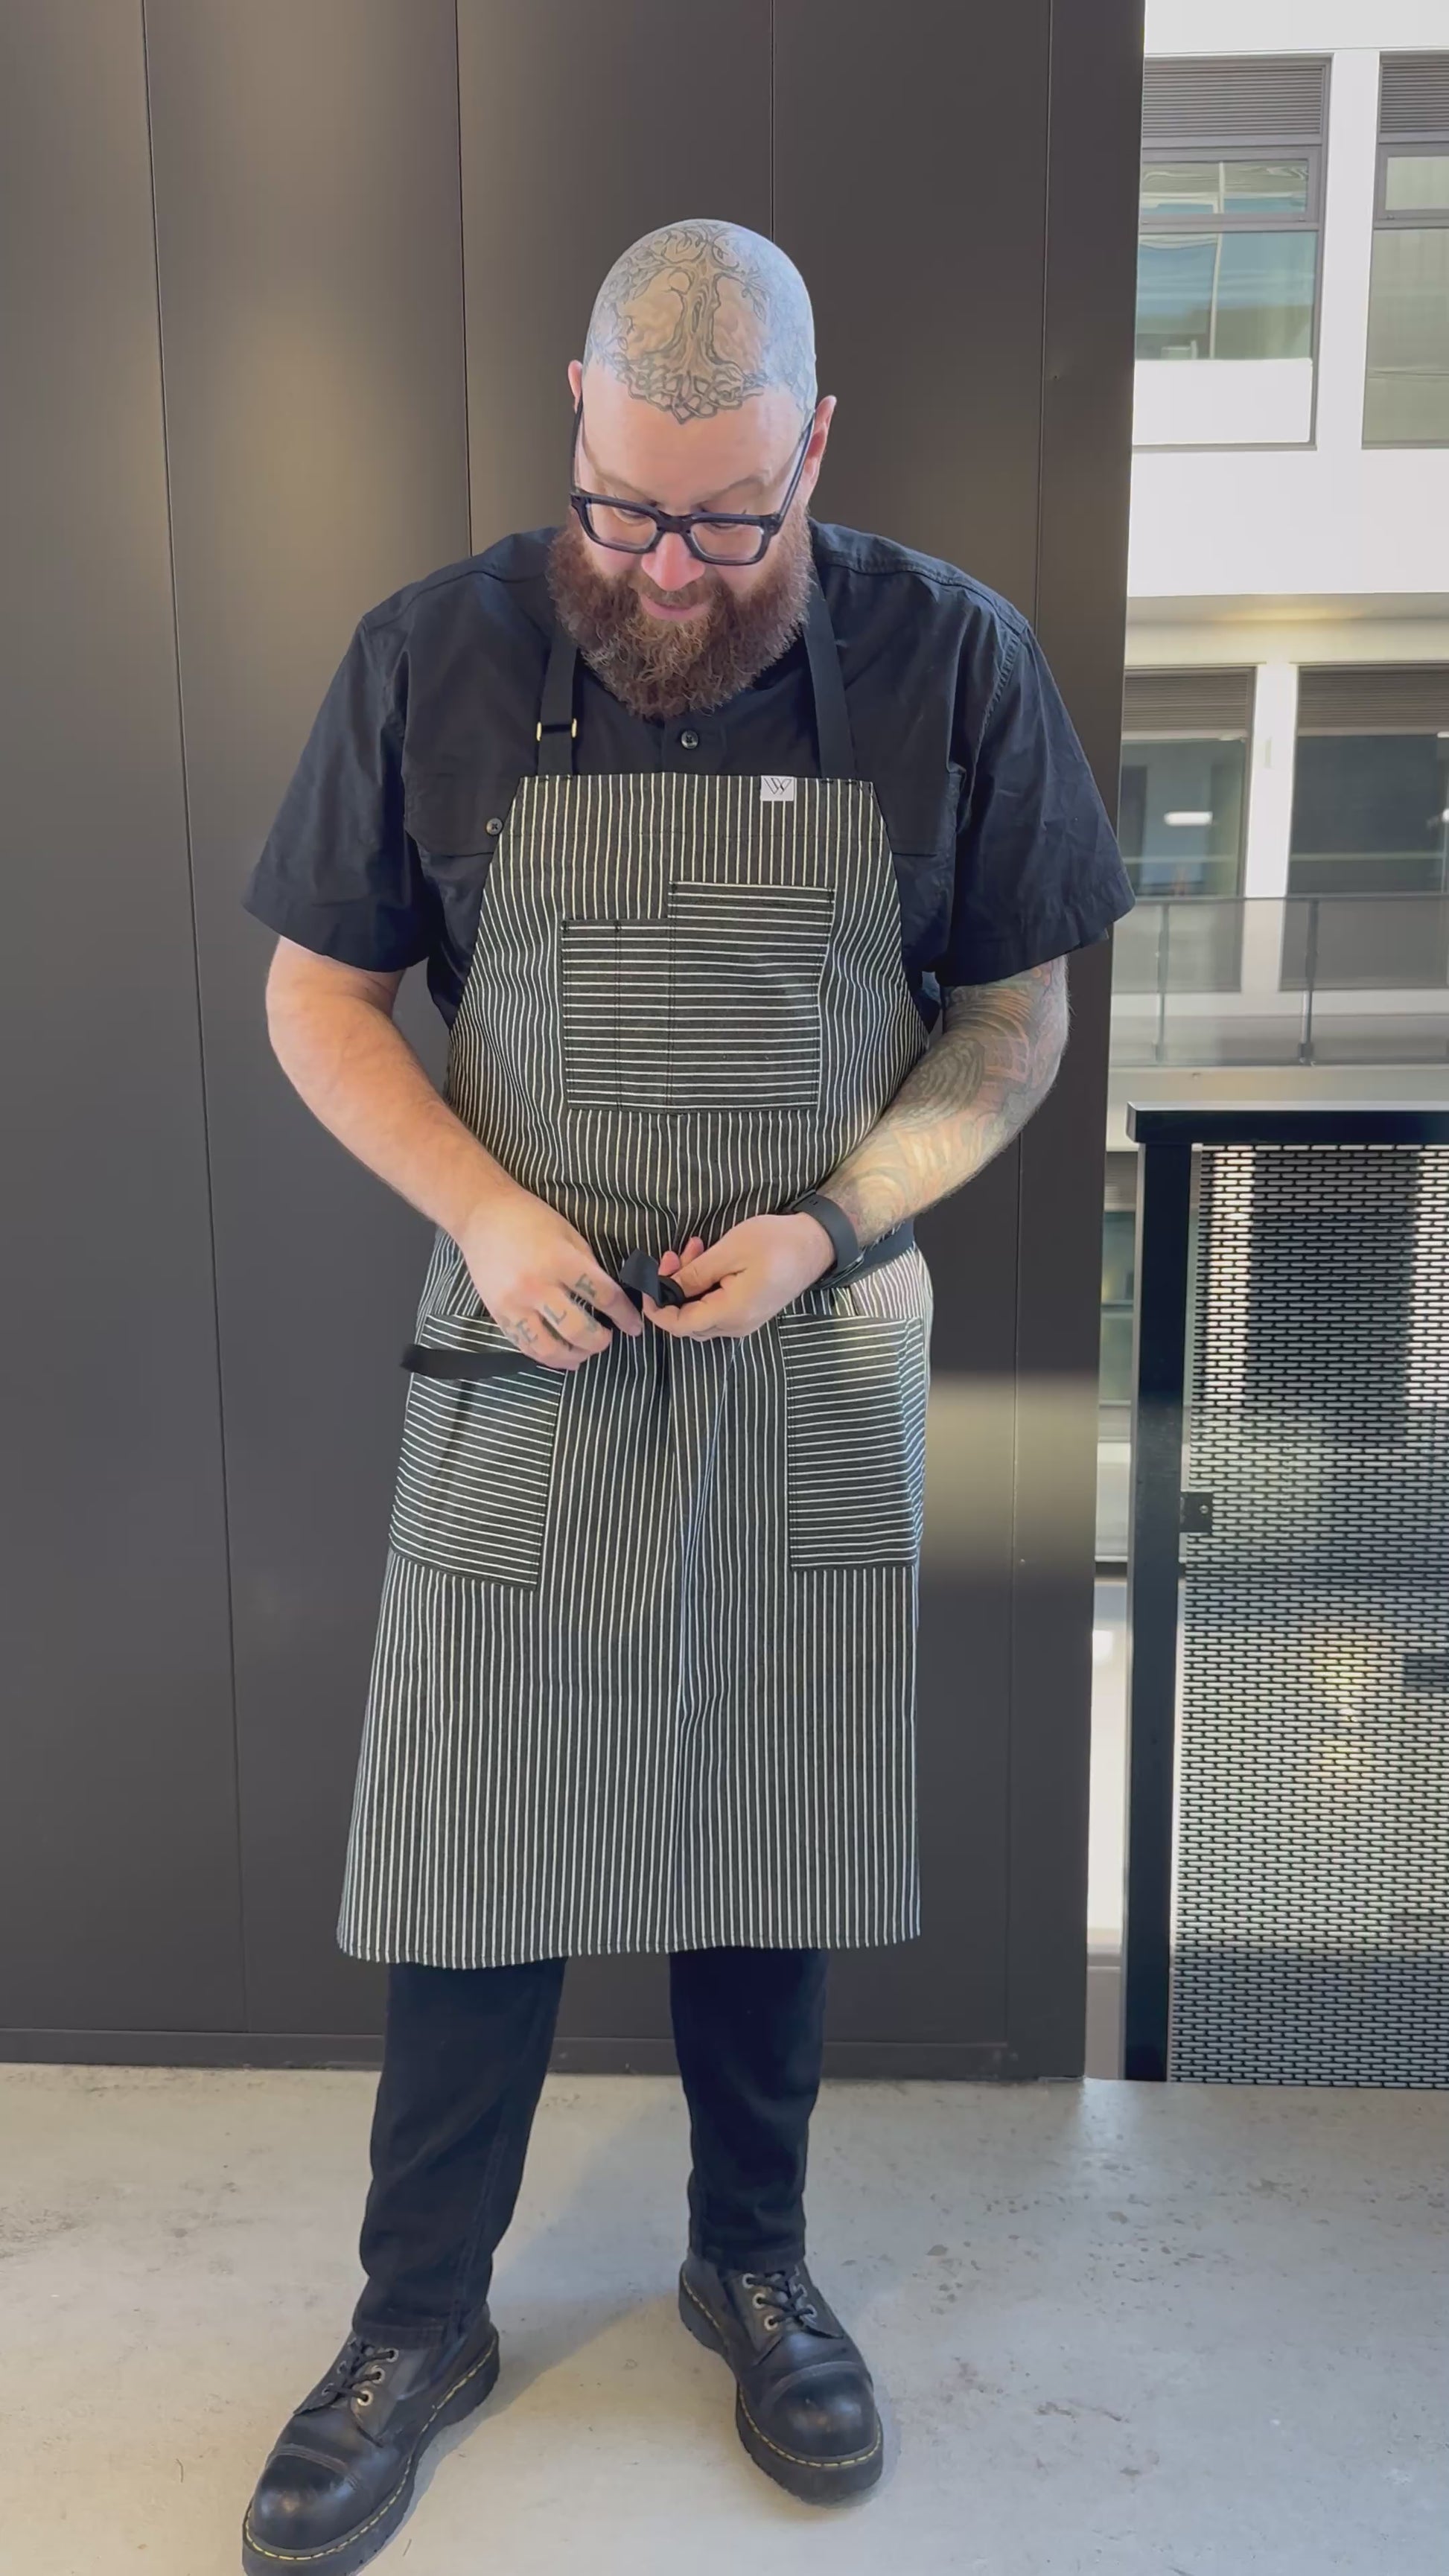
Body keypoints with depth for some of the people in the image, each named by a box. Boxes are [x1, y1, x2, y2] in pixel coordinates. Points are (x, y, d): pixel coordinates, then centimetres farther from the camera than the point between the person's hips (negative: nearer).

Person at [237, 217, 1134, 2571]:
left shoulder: (951, 662, -5)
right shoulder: (433, 659, -5)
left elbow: (1016, 1015, 2)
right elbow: (316, 995, 2)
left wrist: (826, 1225, -13)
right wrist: (488, 1217, -13)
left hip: (815, 1362, 1)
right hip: (527, 1351, 0)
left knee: (779, 1837, 14)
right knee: (476, 1851, 7)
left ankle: (755, 2262, 40)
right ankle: (419, 2320, 32)